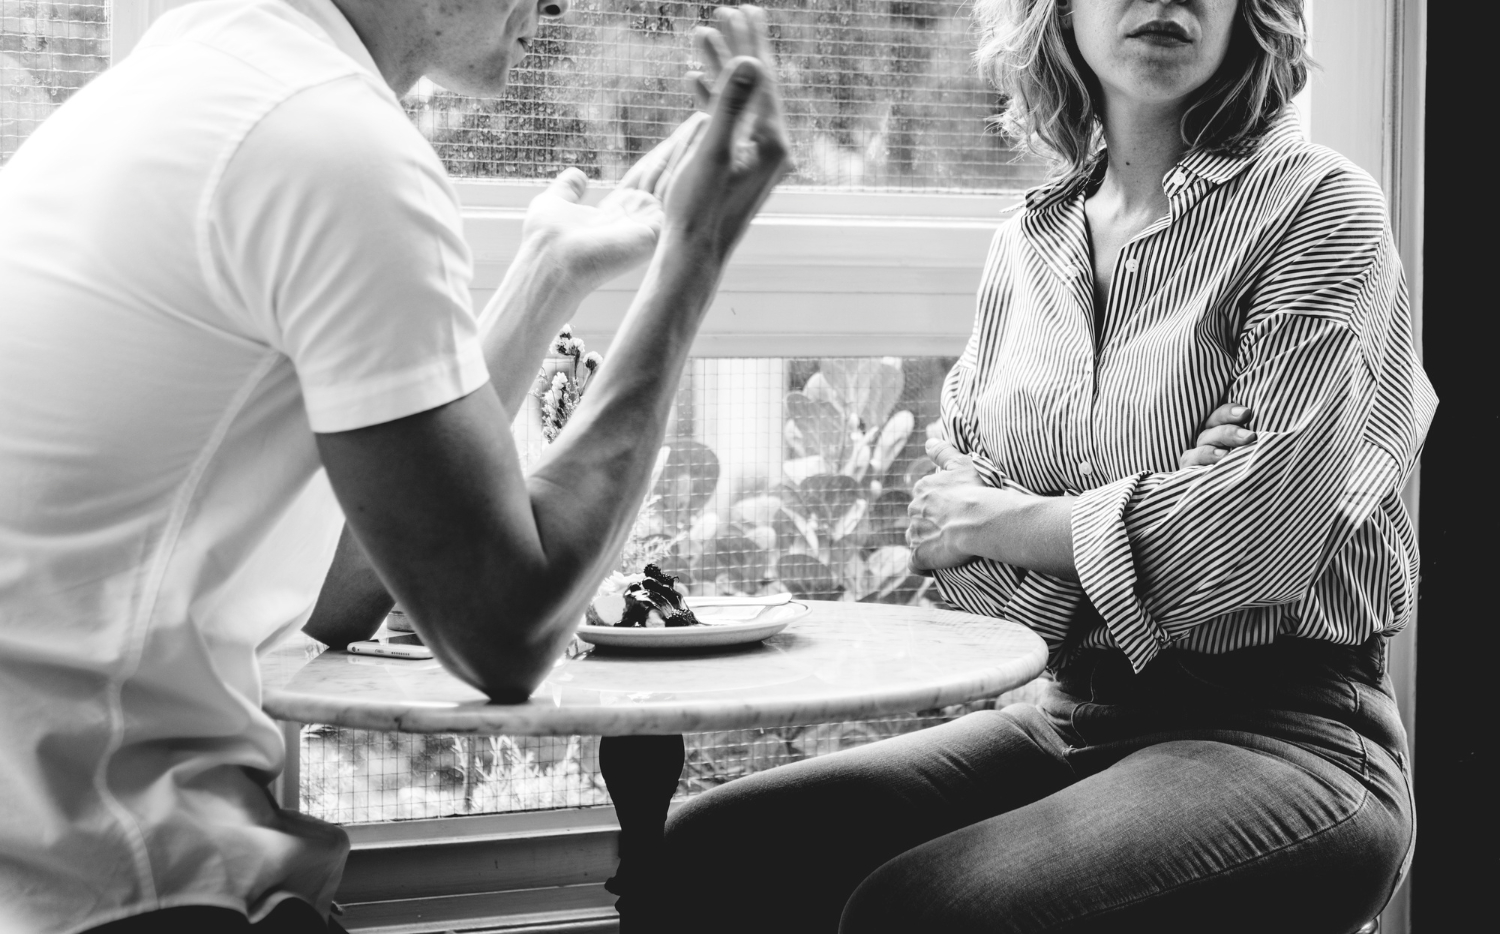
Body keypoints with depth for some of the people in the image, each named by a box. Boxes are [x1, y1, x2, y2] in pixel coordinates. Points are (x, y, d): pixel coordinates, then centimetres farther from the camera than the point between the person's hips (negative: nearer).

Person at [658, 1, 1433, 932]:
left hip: (1283, 738, -5)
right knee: (706, 850, -14)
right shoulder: (1030, 242, 12)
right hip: (1072, 716, 5)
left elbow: (1259, 534, -16)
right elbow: (947, 531, 8)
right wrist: (1150, 515, -11)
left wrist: (1005, 518, -4)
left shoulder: (1318, 207, -5)